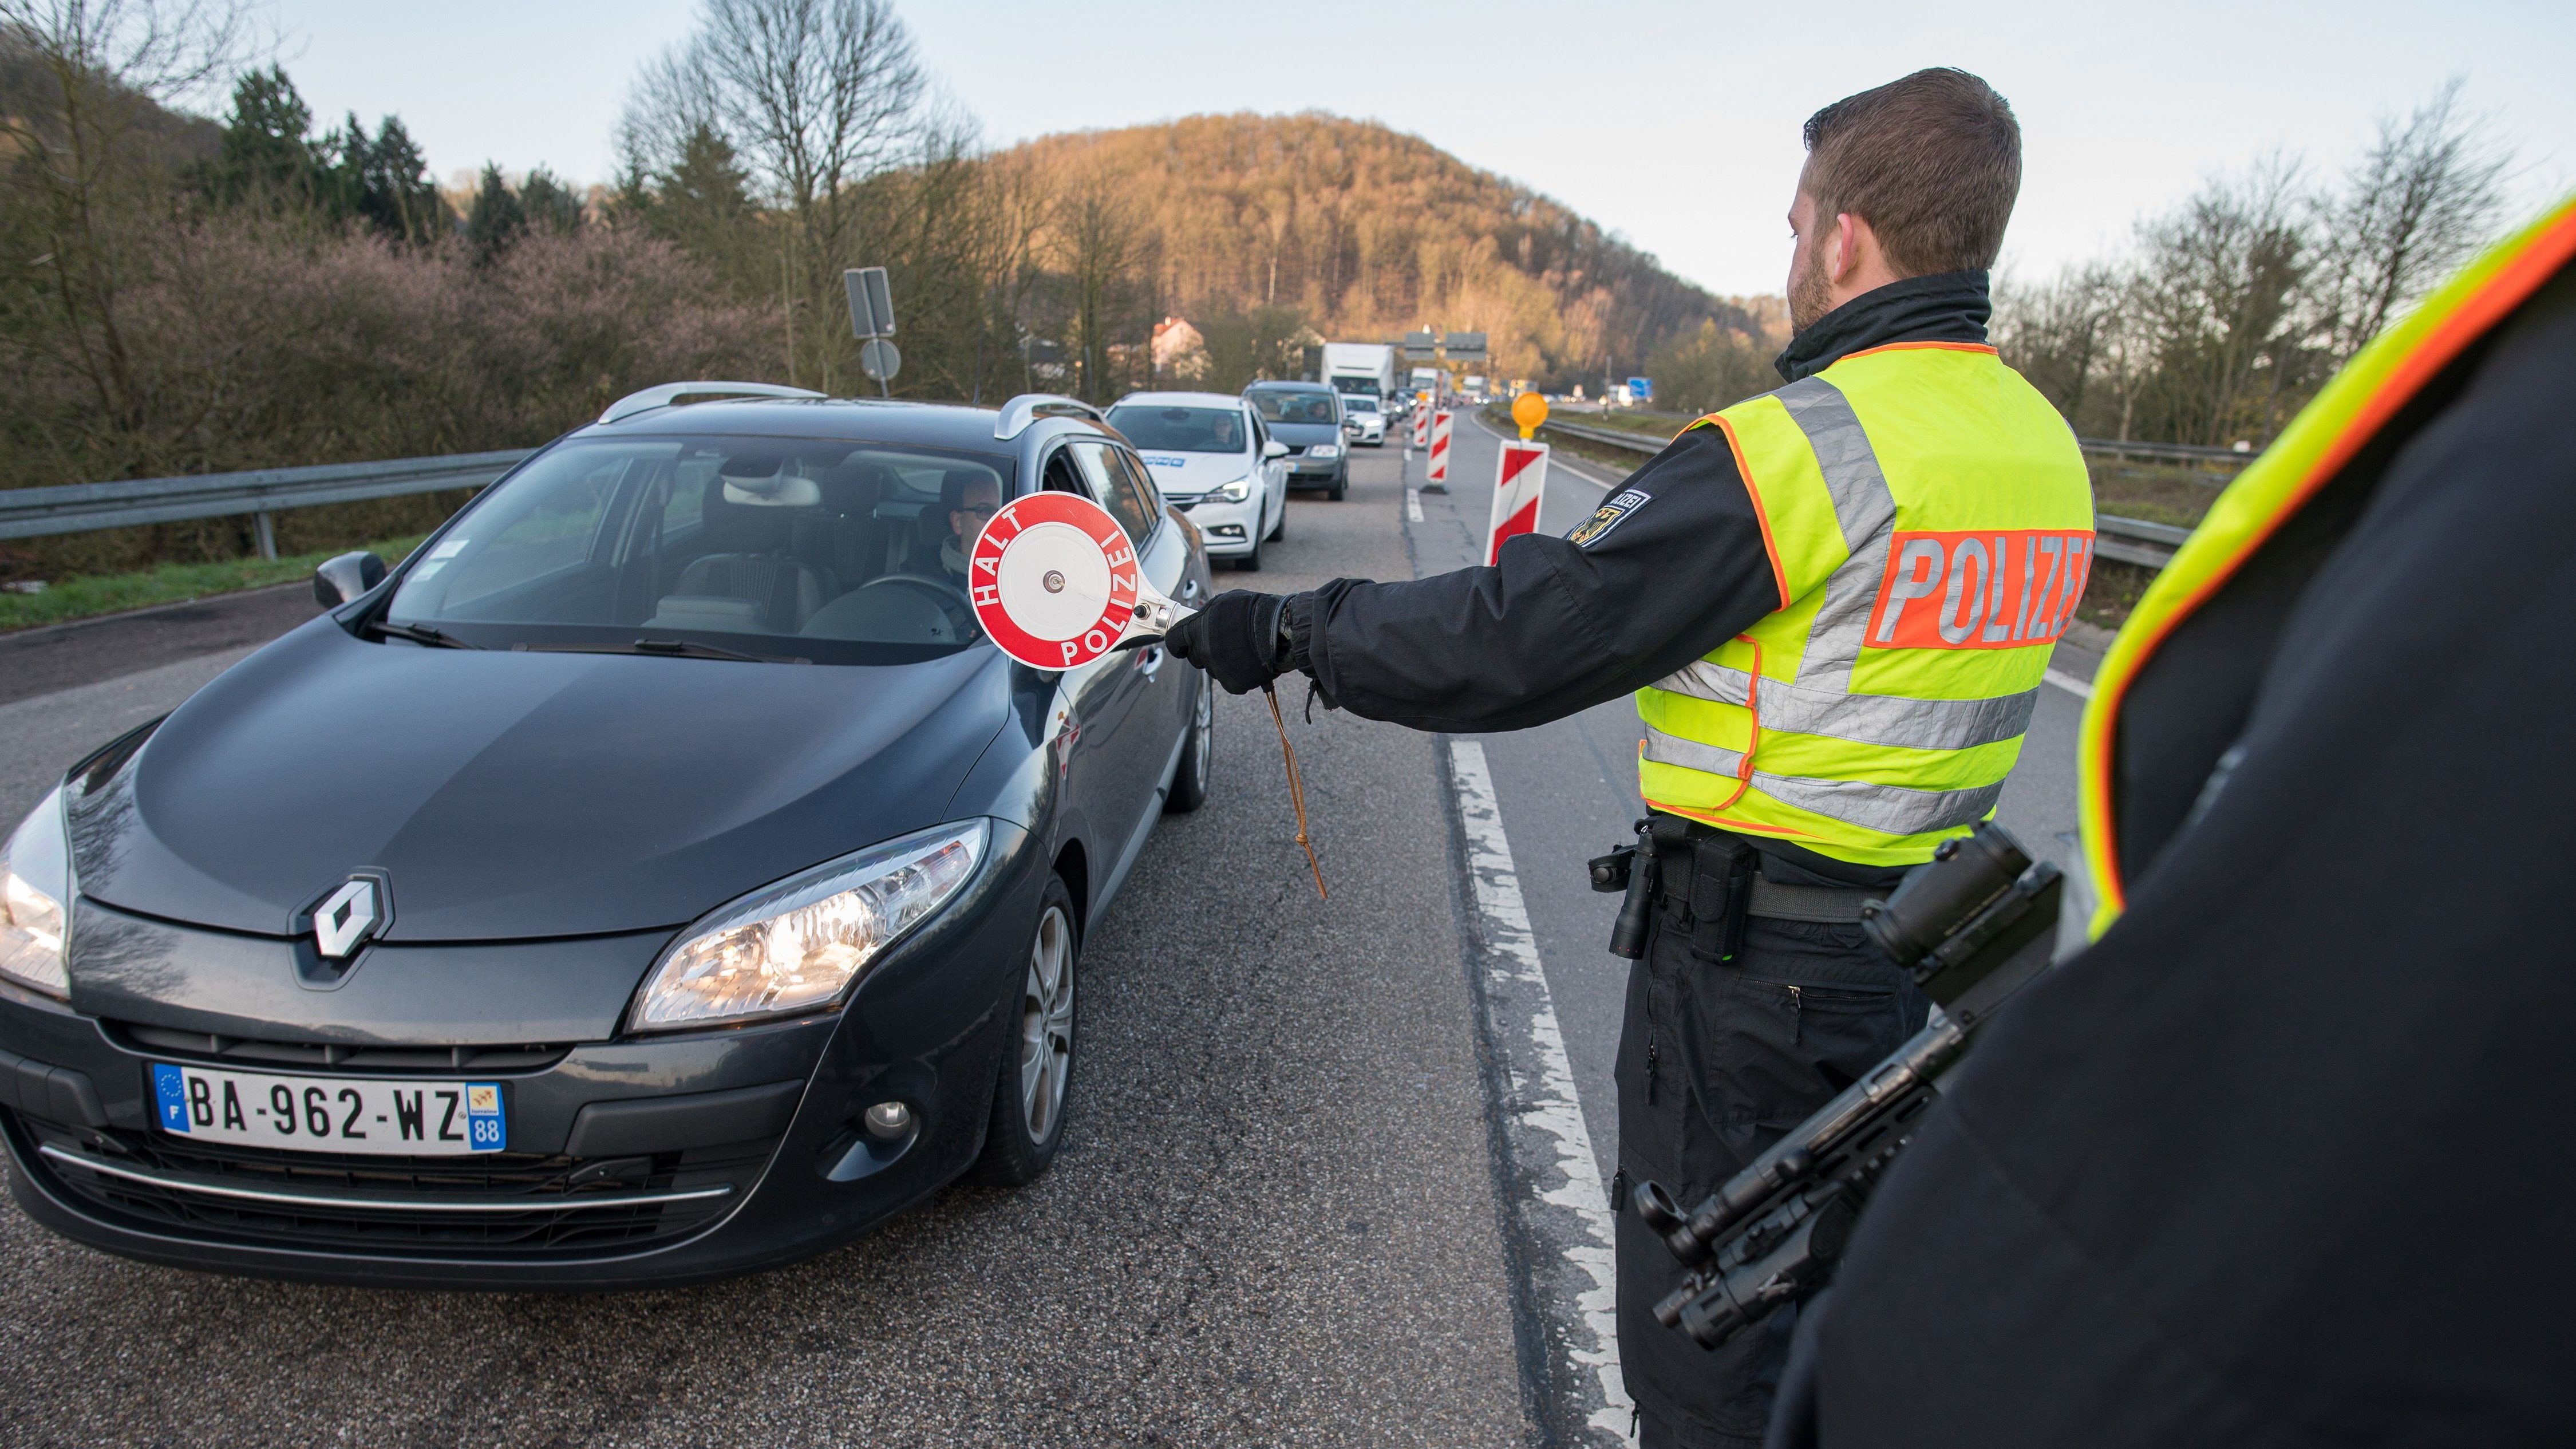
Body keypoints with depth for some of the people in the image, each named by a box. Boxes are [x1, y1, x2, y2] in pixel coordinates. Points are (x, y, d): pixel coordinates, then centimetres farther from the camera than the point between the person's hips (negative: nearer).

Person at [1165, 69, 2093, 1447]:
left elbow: (1518, 639, -25)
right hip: (1926, 946, 9)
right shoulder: (2047, 450, 4)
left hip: (1752, 966, -8)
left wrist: (1287, 632, -14)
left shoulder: (1789, 453, -23)